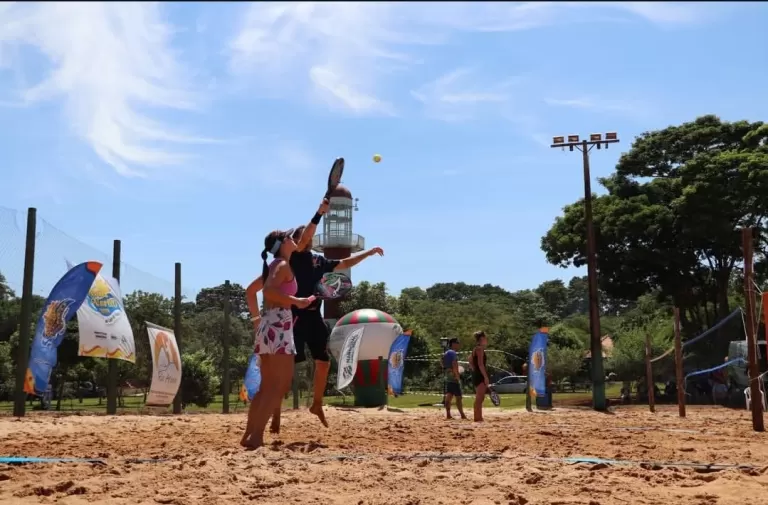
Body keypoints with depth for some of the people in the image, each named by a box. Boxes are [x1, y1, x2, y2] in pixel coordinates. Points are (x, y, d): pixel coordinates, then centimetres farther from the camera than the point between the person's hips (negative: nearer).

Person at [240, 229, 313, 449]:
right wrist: (296, 301, -18)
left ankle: (249, 434, 13)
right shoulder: (283, 265, -7)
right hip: (278, 326, -10)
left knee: (267, 386, 13)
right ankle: (256, 436, -16)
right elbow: (269, 290, -23)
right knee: (279, 385, -10)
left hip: (268, 325, 10)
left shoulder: (273, 266, 20)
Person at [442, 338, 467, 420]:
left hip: (447, 378, 9)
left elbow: (444, 366, 20)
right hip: (454, 378, -9)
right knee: (458, 397, -5)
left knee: (448, 396, 4)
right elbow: (454, 366, -20)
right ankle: (462, 415, -2)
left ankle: (448, 415, 1)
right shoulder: (453, 353, -12)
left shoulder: (445, 354, 17)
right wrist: (458, 378, -20)